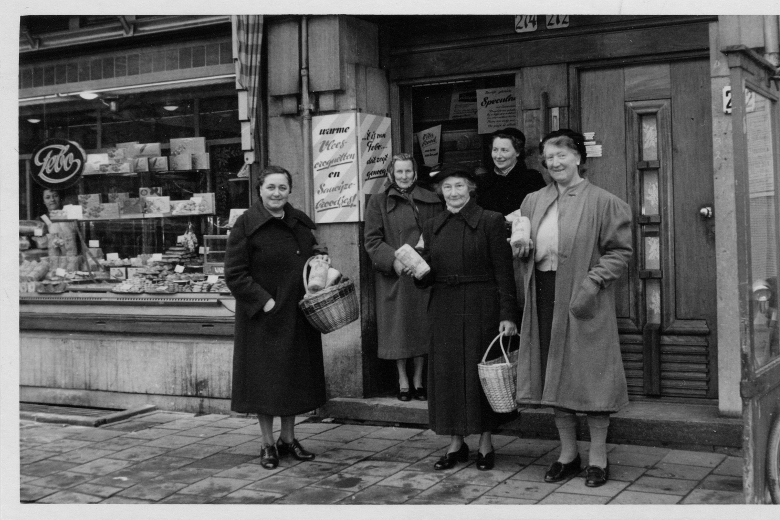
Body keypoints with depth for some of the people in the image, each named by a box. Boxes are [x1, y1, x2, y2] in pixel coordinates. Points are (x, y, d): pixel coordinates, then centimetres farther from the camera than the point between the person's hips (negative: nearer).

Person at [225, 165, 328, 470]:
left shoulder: (300, 222, 8)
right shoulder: (246, 225, -11)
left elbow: (309, 252, 25)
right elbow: (235, 274, -13)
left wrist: (319, 257, 1)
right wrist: (264, 301, -20)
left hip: (297, 313, 6)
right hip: (263, 315, -6)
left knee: (295, 375, 12)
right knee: (265, 378, 2)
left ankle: (288, 439, 26)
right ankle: (268, 444, 15)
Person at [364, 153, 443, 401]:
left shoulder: (431, 201, 9)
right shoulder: (378, 202, 4)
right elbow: (372, 240, -1)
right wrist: (394, 260, -15)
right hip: (393, 276, -1)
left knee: (422, 326, 4)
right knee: (398, 328, 2)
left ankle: (418, 379, 15)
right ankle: (403, 381, 13)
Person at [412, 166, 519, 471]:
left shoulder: (490, 222, -4)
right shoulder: (432, 227, 9)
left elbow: (503, 272, -6)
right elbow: (426, 280, 10)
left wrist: (508, 314, -13)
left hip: (481, 309, -4)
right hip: (444, 309, 4)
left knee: (482, 372, 3)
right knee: (446, 374, 5)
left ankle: (485, 443, 18)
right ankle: (456, 444, 18)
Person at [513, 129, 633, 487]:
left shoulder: (603, 202, -5)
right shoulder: (532, 202, 12)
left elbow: (619, 252, -7)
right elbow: (520, 246, 23)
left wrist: (593, 283, -18)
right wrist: (522, 248, -1)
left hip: (582, 300, -5)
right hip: (544, 297, 5)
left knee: (589, 375, 0)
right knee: (553, 375, 10)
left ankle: (598, 457, 13)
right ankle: (567, 453, 23)